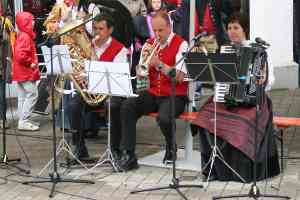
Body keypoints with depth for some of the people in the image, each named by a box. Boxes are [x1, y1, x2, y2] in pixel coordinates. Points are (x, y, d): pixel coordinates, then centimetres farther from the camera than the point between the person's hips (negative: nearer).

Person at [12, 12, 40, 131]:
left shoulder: (22, 36, 15)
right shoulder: (25, 37, -18)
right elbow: (20, 55, -28)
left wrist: (32, 63, 13)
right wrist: (31, 64, -18)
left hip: (22, 72, 10)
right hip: (26, 72, -10)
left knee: (23, 96, 12)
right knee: (32, 95, -9)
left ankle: (23, 120, 17)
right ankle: (23, 122, -9)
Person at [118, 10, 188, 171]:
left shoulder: (181, 44, -6)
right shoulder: (149, 44, 11)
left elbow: (179, 77, -16)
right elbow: (139, 75, 10)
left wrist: (159, 64, -23)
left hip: (174, 96, -5)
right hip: (152, 94, 5)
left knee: (163, 118, -34)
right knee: (127, 106, -20)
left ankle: (171, 147, 1)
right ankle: (128, 155, -18)